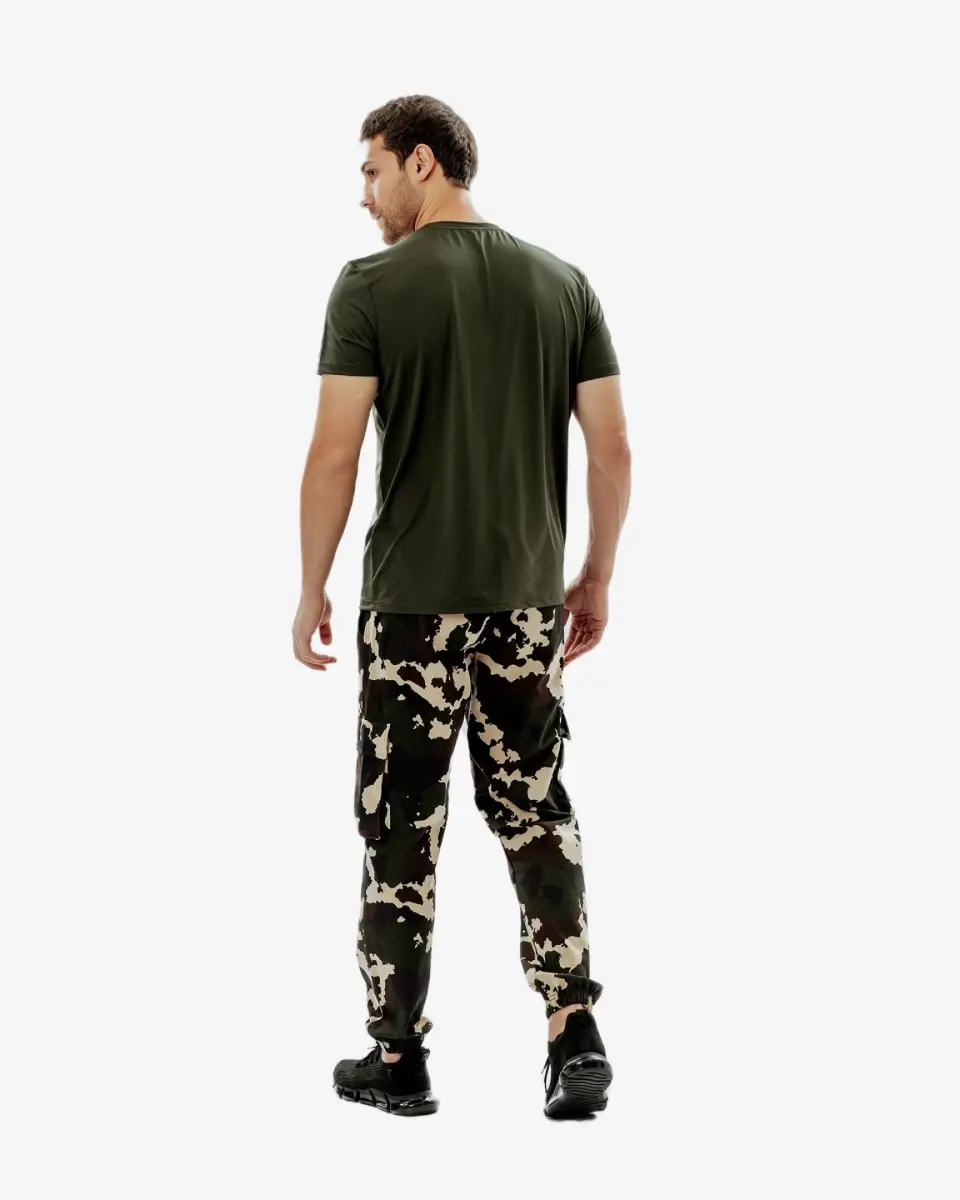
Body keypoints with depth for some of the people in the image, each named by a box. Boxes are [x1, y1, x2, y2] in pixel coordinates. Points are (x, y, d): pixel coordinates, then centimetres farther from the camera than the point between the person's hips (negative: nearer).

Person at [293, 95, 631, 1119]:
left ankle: (398, 1059, 13)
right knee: (536, 815, 11)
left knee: (400, 825, 6)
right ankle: (576, 1040, 0)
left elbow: (334, 454, -12)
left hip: (412, 601, -4)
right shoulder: (561, 284, 4)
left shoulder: (373, 286, -9)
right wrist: (595, 577, 15)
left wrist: (311, 590, -1)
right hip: (529, 597, 4)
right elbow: (612, 447, 4)